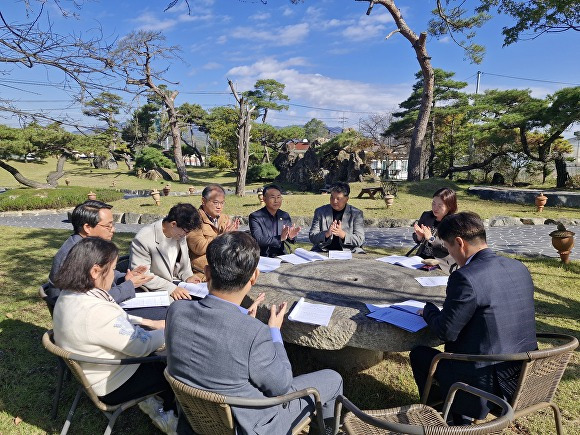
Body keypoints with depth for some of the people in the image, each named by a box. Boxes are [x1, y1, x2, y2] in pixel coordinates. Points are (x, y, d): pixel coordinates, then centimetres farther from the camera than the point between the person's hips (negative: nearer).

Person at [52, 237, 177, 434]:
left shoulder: (69, 295, -7)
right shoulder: (96, 312, -37)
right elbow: (142, 346, -26)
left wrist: (150, 322, 4)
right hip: (112, 384, -8)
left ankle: (155, 399, 26)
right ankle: (167, 415, 31)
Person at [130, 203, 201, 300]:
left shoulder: (180, 233, 1)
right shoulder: (143, 239, -19)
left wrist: (187, 276, -2)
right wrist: (170, 288, -27)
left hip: (176, 284, 6)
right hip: (154, 292, -6)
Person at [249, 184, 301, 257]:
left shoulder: (285, 216, 11)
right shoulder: (255, 217, -4)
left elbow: (290, 240, 13)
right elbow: (258, 240, -15)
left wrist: (291, 237, -11)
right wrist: (280, 238, -25)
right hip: (264, 258, -4)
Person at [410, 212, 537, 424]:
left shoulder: (465, 277, -25)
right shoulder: (519, 268, 0)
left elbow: (447, 332, -17)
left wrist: (428, 310, 2)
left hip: (486, 384, -8)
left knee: (419, 353, 12)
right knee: (454, 349, 29)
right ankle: (460, 415, 37)